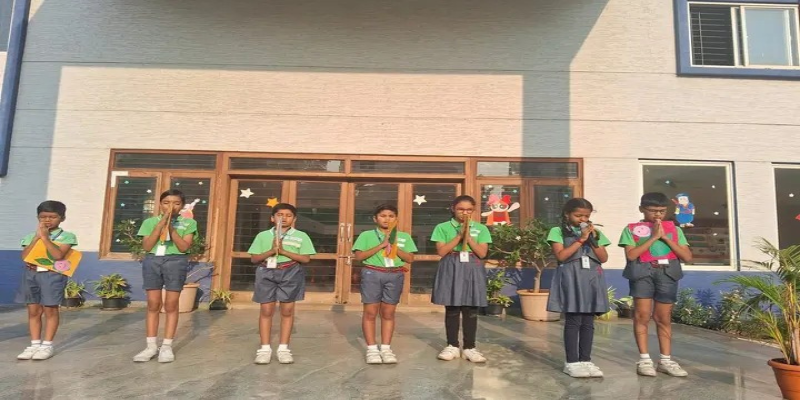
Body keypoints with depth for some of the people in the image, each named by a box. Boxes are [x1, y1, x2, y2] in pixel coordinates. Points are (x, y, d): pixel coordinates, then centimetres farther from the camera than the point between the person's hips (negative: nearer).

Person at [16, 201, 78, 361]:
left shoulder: (67, 236, -3)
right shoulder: (31, 236, 11)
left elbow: (58, 255, -17)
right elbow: (24, 256, -1)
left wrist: (44, 237, -14)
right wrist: (37, 236, -7)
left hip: (52, 275, -4)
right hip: (31, 274, 5)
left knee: (50, 310, 1)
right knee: (33, 311, 8)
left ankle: (47, 346, 9)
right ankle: (34, 344, 18)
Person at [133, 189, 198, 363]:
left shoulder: (188, 223, 6)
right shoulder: (150, 222, 10)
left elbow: (184, 247, -4)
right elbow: (146, 246, 0)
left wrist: (171, 227, -9)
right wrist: (161, 224, -6)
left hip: (176, 261, -1)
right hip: (152, 260, 2)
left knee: (171, 304, 0)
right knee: (153, 304, 3)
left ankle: (167, 346, 8)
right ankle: (151, 346, 12)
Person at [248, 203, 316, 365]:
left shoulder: (301, 236, 4)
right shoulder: (263, 235, 8)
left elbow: (306, 258, -3)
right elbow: (254, 258, 4)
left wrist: (284, 251, -12)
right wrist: (271, 251, -13)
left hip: (291, 274, -1)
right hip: (267, 273, 1)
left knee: (287, 310, 2)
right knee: (266, 310, 0)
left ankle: (283, 348, 11)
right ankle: (265, 348, 9)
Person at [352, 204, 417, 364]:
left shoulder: (404, 237, 9)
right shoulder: (367, 235, 3)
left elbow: (410, 258, 4)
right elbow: (359, 256, -6)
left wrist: (394, 246, -10)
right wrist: (381, 245, -12)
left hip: (395, 275, 2)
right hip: (372, 274, -2)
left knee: (388, 313, 6)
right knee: (370, 312, 0)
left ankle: (386, 348, 14)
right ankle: (372, 349, 9)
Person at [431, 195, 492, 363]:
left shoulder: (481, 229, 7)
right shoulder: (443, 227, 3)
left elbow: (482, 253, 0)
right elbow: (441, 251, -6)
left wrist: (468, 236, -9)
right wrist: (459, 235, -10)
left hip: (472, 270, 1)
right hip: (451, 269, -1)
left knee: (471, 310, 3)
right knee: (451, 309, 3)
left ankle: (469, 348, 13)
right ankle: (452, 346, 15)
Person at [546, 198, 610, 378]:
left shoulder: (595, 233, 15)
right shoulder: (558, 231, 1)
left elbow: (604, 258, 7)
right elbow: (561, 256, -12)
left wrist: (593, 239, -5)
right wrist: (581, 239, -10)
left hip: (592, 279, 5)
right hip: (571, 278, -4)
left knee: (588, 322, 6)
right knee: (573, 321, -4)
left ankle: (586, 360, 15)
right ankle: (572, 362, 4)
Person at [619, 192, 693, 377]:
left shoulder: (674, 229, 13)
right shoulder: (632, 229, 4)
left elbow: (687, 256, 5)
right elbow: (631, 255, -9)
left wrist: (665, 237, -4)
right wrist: (653, 237, -9)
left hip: (668, 273, 3)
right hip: (642, 273, -3)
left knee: (664, 318, 8)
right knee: (642, 315, -5)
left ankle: (666, 360, 17)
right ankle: (644, 360, 3)